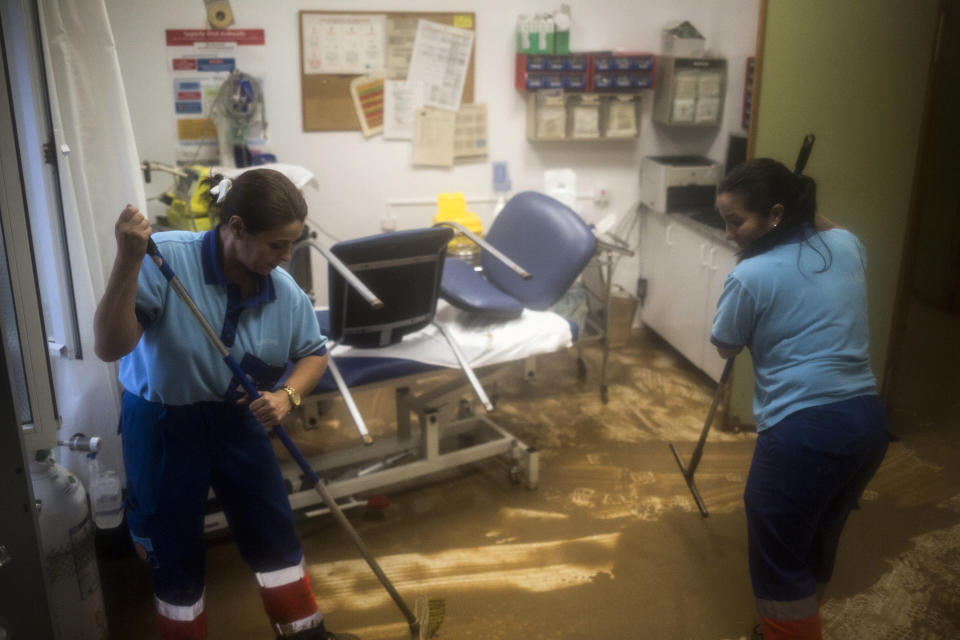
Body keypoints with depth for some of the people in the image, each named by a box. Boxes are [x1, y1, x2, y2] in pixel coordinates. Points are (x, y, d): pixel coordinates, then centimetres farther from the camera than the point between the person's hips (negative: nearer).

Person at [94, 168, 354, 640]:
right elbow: (109, 347, -31)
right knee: (174, 552, 11)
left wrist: (286, 396, -16)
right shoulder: (166, 259, -27)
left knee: (275, 534, 14)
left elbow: (314, 353, 4)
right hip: (161, 424, -4)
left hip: (236, 420, 4)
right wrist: (128, 260, -42)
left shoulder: (284, 291, -12)